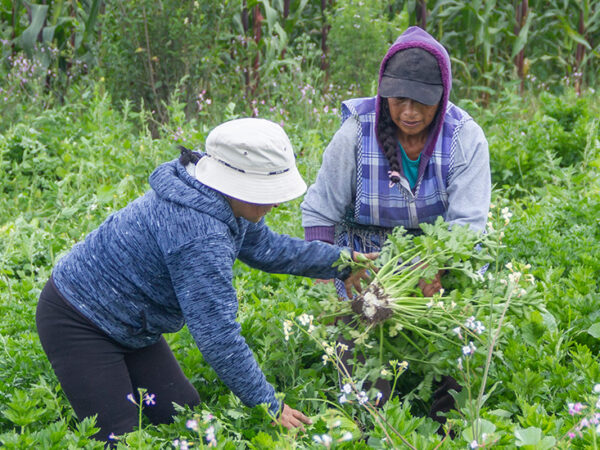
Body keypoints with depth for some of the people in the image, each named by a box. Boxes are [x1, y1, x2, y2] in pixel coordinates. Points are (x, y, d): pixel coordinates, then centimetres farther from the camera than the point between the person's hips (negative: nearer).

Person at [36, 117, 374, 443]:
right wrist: (269, 407, -29)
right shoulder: (199, 236, -36)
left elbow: (264, 246, 16)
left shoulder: (223, 203, -5)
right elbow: (218, 333, -35)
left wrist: (339, 263, 13)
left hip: (130, 329, 10)